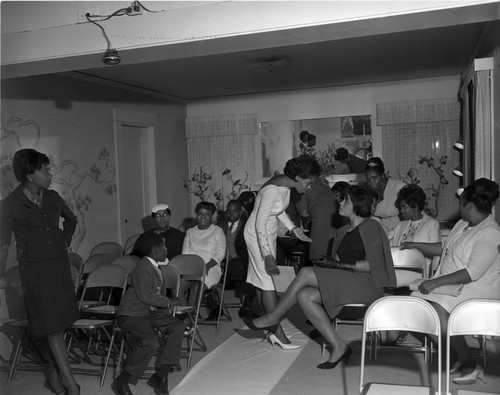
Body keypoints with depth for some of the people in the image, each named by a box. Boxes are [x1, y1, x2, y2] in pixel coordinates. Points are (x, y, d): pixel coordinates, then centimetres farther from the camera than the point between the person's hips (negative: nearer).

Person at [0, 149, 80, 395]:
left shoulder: (52, 197, 4)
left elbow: (71, 219, 24)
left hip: (60, 266, 5)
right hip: (34, 270, -5)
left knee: (59, 325, 10)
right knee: (52, 328, -5)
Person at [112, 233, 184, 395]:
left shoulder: (154, 268, 14)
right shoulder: (142, 269, -17)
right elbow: (145, 296, -24)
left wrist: (167, 303, 10)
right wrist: (168, 301, -14)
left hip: (150, 312, 9)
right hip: (132, 314, -9)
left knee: (178, 326, -8)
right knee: (150, 342, -30)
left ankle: (160, 375, -6)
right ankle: (121, 382, -11)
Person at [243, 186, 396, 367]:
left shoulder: (371, 227, -5)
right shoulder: (343, 231, 21)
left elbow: (372, 264, -14)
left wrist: (337, 265, -17)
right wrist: (327, 262, -3)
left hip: (367, 284, -8)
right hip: (346, 283, 8)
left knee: (306, 273, -20)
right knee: (304, 296, -16)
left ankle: (271, 319, -6)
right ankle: (339, 347, -13)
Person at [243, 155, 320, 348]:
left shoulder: (285, 185, -2)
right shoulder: (273, 190, -29)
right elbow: (260, 223, -27)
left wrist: (293, 228, 4)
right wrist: (267, 255, -27)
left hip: (268, 233, 9)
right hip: (258, 235, -9)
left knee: (263, 280, 13)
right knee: (268, 282, -7)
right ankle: (277, 331, -2)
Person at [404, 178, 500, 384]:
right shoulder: (463, 224, 11)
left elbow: (472, 273, -25)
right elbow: (445, 248, 26)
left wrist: (436, 282, -26)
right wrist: (416, 245, 27)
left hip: (477, 288, -9)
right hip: (449, 282, 9)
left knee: (437, 310, -30)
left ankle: (470, 365, -10)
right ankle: (455, 355, 1)